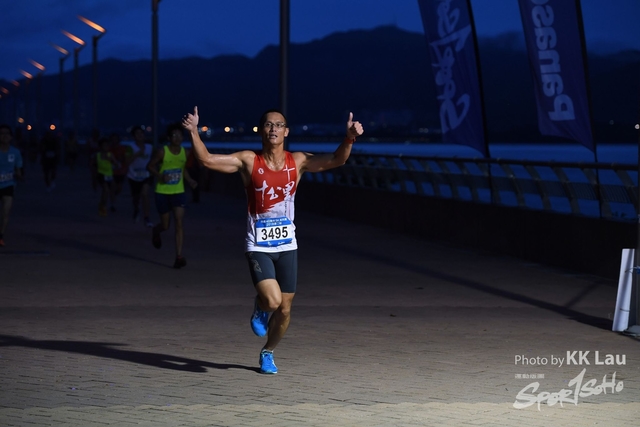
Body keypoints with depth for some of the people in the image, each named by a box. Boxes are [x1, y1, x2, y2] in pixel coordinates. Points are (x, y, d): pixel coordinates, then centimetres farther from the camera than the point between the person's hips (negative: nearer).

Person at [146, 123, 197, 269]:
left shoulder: (184, 152, 1)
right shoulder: (162, 152, -12)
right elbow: (150, 166, -4)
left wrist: (189, 180, -1)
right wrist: (160, 176, -22)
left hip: (178, 192, 2)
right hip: (162, 192, -2)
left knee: (179, 223, -11)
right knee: (165, 225, 7)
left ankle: (179, 256, -12)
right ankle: (155, 231, 46)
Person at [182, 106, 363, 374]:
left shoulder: (297, 162, 0)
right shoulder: (249, 161, -5)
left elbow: (336, 160, -8)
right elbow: (207, 160, -10)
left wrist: (349, 139, -26)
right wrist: (194, 132, -24)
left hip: (287, 245, 3)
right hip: (258, 246, -3)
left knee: (284, 309, 8)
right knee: (272, 300, -22)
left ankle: (267, 353, 35)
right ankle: (259, 309, 17)